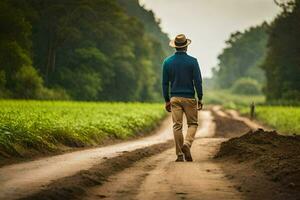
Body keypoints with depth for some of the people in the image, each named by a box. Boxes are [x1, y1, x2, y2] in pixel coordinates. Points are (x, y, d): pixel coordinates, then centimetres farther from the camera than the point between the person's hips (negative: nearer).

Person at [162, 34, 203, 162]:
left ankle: (180, 155, 2)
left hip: (174, 98, 2)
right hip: (189, 98, -2)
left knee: (177, 126, 4)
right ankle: (187, 144, -16)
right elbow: (197, 81, -8)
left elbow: (165, 83, 5)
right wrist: (200, 99, 0)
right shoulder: (192, 61, -5)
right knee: (192, 123, 10)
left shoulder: (167, 62, 3)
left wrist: (167, 101, 12)